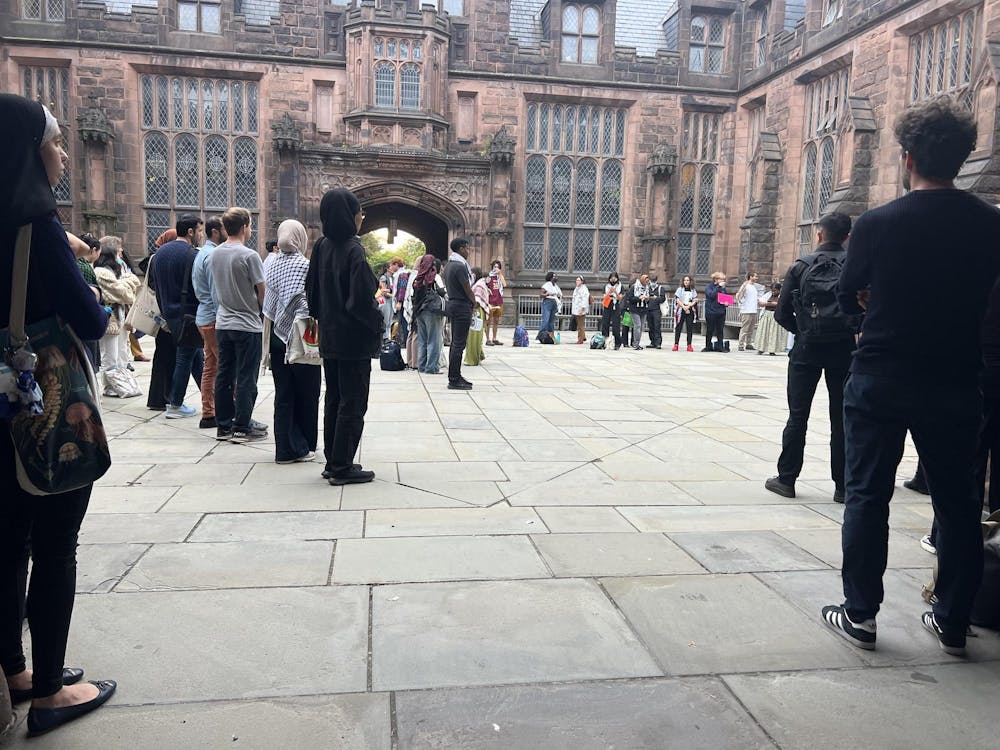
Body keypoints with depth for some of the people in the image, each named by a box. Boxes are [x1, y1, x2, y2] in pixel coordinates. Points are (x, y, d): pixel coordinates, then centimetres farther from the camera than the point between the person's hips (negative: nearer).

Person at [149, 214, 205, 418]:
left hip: (170, 313, 8)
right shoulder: (193, 255, -16)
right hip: (189, 315, -8)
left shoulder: (160, 252, 9)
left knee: (197, 356, 16)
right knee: (185, 357, 2)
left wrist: (165, 311, 17)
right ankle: (175, 405, 9)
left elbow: (153, 283, 13)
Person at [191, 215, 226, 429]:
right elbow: (216, 293, -19)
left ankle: (208, 415, 15)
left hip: (205, 317, 10)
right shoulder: (213, 255, -15)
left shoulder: (203, 253, 17)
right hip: (214, 318, -10)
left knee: (211, 367, 11)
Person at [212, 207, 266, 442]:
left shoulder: (215, 254, 5)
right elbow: (262, 291, -11)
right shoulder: (249, 256, -15)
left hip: (222, 324, 7)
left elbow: (218, 286, 14)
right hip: (247, 325, -7)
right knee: (246, 379, 1)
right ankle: (242, 427, 5)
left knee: (224, 376, 11)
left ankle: (223, 425, 18)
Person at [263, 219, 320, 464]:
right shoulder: (304, 265, -11)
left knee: (283, 395, 9)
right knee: (306, 395, 7)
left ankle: (285, 448, 12)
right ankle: (302, 447, 14)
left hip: (277, 337, 6)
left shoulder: (272, 265, 6)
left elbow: (267, 304, 6)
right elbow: (305, 304, -17)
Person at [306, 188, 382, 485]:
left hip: (329, 338, 8)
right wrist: (378, 322, -7)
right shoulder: (353, 250, -18)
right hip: (354, 340, -8)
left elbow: (312, 289, 10)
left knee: (334, 401, 15)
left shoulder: (322, 246, 4)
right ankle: (342, 468, 7)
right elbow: (362, 298, -23)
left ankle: (333, 463, 24)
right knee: (352, 404, 2)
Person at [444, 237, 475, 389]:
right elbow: (468, 289, -15)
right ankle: (454, 380, -5)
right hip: (462, 306, -10)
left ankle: (455, 376, 20)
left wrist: (470, 301, 12)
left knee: (455, 343, 14)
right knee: (459, 345, -7)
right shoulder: (460, 266, -17)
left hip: (452, 304, 10)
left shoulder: (449, 265, 14)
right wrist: (474, 302, 4)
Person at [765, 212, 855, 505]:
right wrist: (849, 329, 10)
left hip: (807, 349, 0)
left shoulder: (801, 266, -3)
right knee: (842, 418, 8)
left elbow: (782, 313, -4)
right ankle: (843, 485, 13)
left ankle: (786, 478, 11)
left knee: (798, 416, 7)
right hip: (844, 349, 1)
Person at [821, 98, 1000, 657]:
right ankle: (953, 621, 24)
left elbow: (850, 299, 1)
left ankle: (860, 613, 14)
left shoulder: (878, 223, -11)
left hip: (880, 380, -2)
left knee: (868, 495, 8)